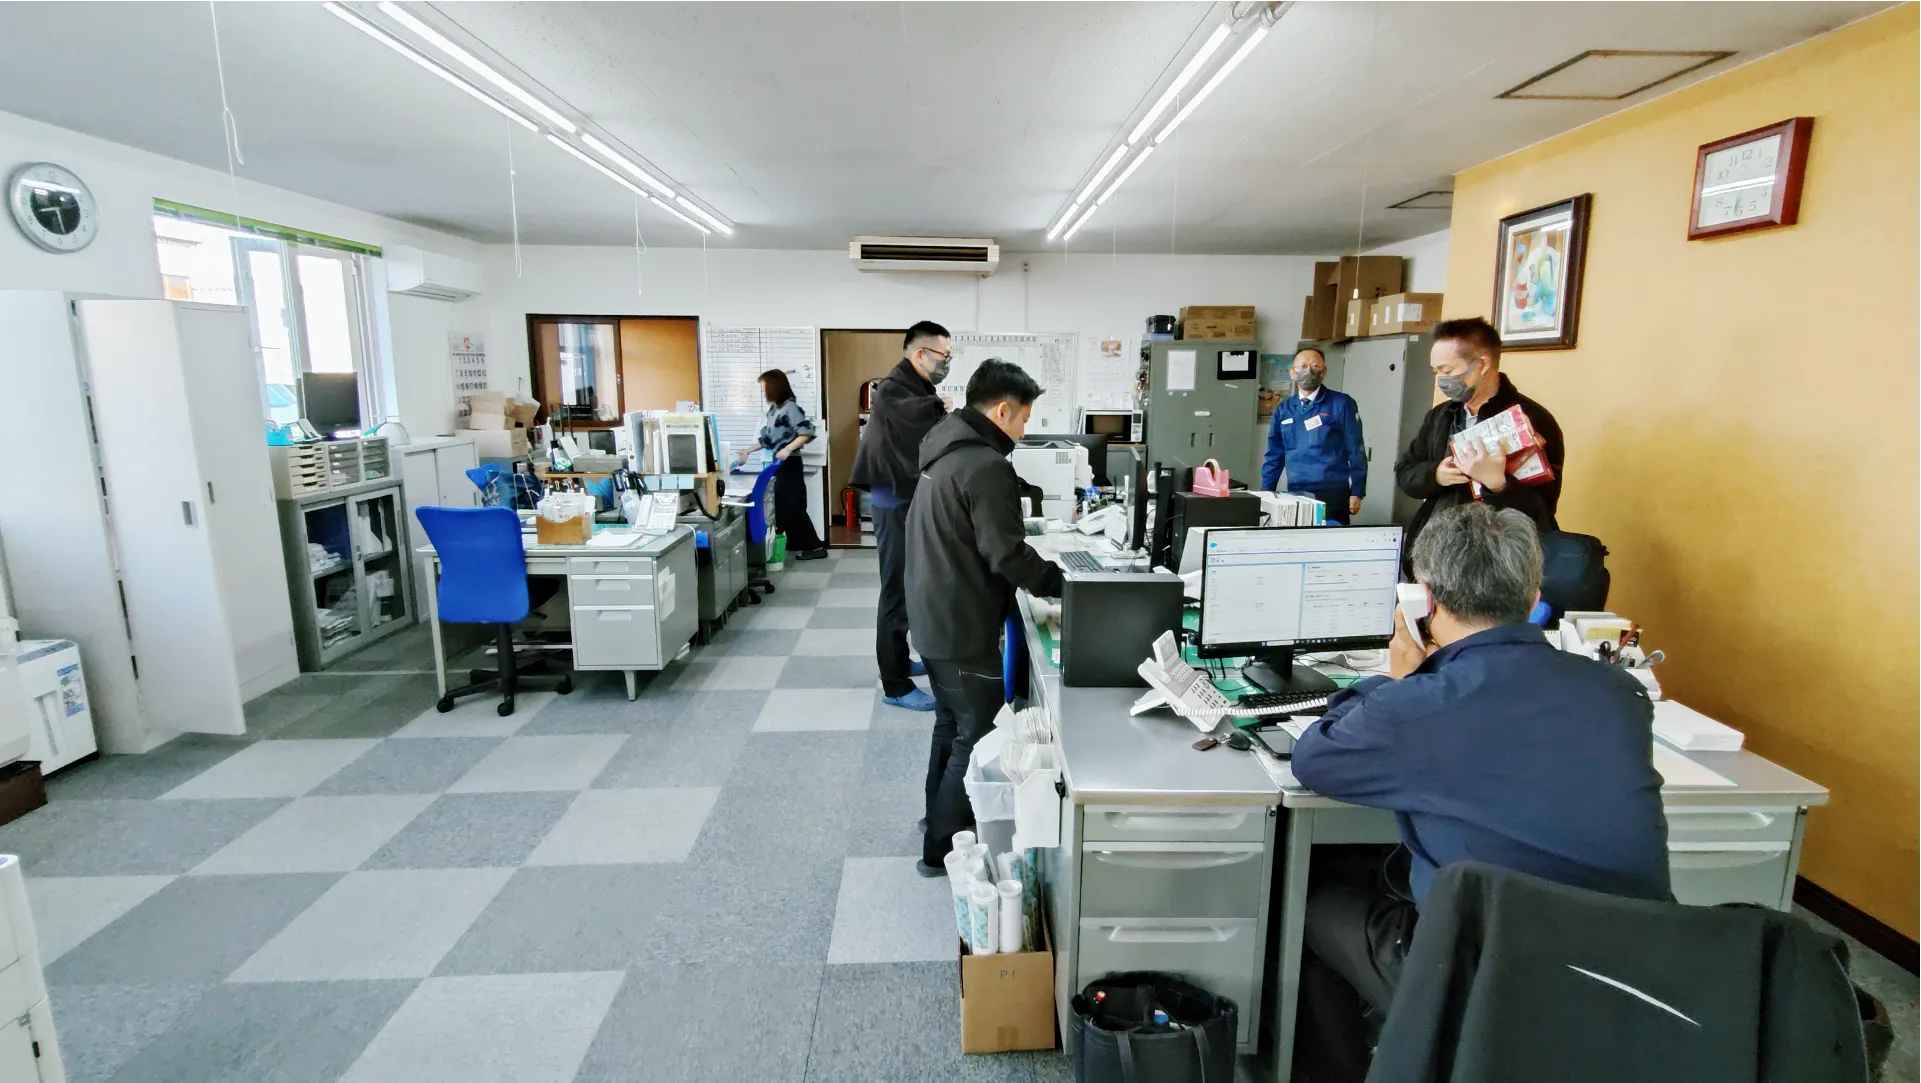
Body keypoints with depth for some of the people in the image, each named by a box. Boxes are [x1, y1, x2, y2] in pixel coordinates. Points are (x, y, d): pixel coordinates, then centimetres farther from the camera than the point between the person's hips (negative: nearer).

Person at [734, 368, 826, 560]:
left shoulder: (790, 408, -13)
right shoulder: (773, 409, 12)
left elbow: (807, 434, -19)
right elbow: (768, 438, 16)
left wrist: (788, 449, -27)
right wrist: (748, 450, 14)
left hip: (789, 464, -9)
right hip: (778, 464, 9)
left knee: (792, 506, -7)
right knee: (782, 505, 10)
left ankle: (816, 546, -1)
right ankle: (796, 544, 18)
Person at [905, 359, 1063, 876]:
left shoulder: (946, 451, 11)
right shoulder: (986, 466, -21)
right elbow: (1007, 554, -24)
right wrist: (1067, 585, -12)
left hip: (933, 617, 10)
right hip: (963, 628, -10)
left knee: (952, 724, 23)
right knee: (978, 737, 4)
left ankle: (941, 823, 38)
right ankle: (943, 849, 16)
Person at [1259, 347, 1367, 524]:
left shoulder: (1341, 404, -2)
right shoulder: (1283, 409, 8)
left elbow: (1355, 451, -2)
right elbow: (1275, 454, 12)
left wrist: (1357, 492, -6)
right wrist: (1266, 493, 8)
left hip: (1333, 494, -3)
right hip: (1296, 495, 3)